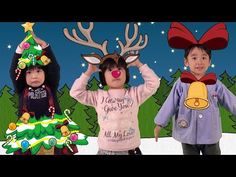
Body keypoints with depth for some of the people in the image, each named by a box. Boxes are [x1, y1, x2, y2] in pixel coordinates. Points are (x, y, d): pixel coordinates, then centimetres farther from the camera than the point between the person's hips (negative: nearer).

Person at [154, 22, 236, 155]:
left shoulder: (215, 84, -3)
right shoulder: (181, 84, -6)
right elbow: (170, 105, -3)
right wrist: (160, 124, -2)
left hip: (210, 136, 1)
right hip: (188, 136, -1)